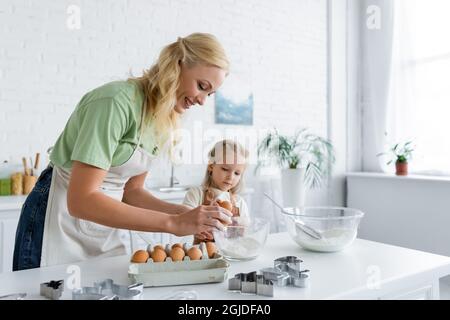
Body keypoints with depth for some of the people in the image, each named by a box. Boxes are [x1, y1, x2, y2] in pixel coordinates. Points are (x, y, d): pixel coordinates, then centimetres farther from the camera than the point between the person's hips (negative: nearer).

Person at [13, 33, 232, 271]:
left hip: (108, 226, 7)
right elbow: (81, 200, -30)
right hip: (60, 226, -6)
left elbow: (130, 191, 4)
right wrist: (173, 223, -31)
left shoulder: (165, 122, -1)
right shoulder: (117, 101, -25)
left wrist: (183, 213, -10)